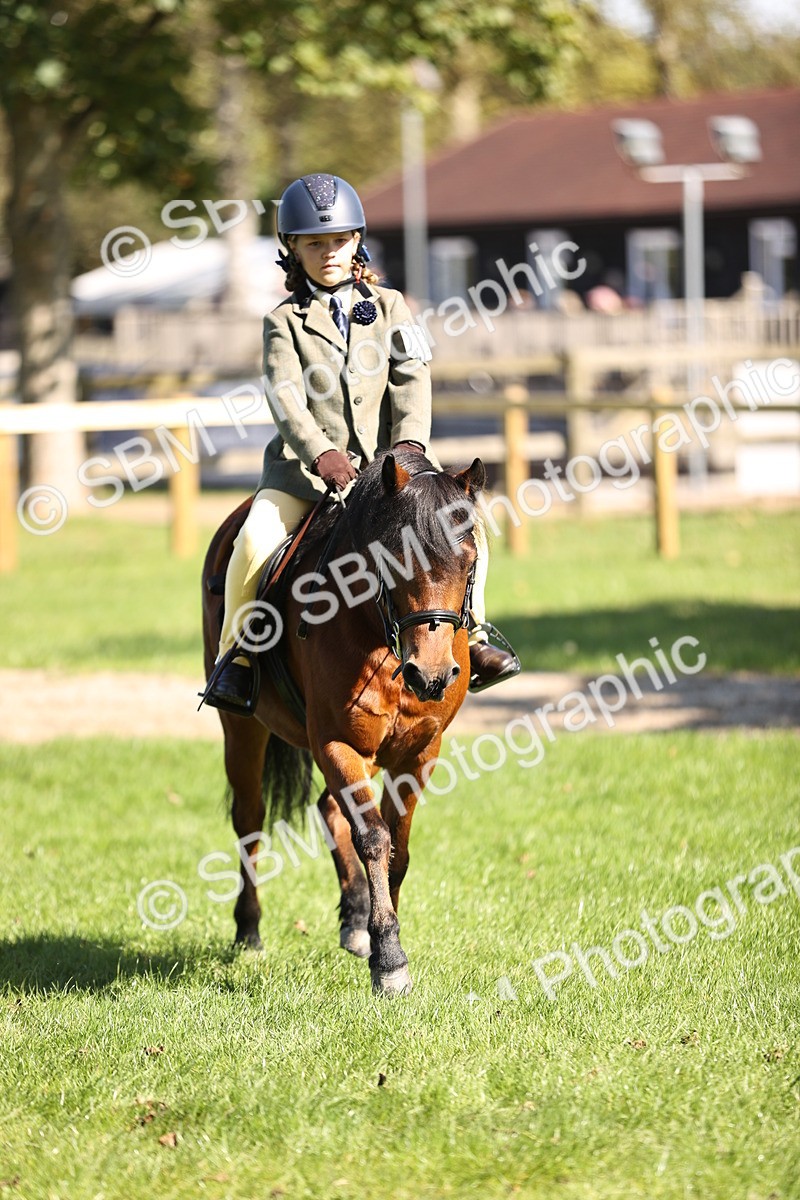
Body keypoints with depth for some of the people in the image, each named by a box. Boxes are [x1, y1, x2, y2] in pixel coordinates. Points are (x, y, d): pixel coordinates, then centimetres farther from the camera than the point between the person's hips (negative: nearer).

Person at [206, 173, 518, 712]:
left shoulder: (388, 308, 12)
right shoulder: (285, 323, 5)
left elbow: (412, 380, 1)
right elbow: (285, 393, -9)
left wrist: (411, 442, -18)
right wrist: (320, 452, -27)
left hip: (384, 462, 2)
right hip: (305, 466, -2)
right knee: (255, 543, -26)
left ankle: (471, 635, 1)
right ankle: (237, 655, -9)